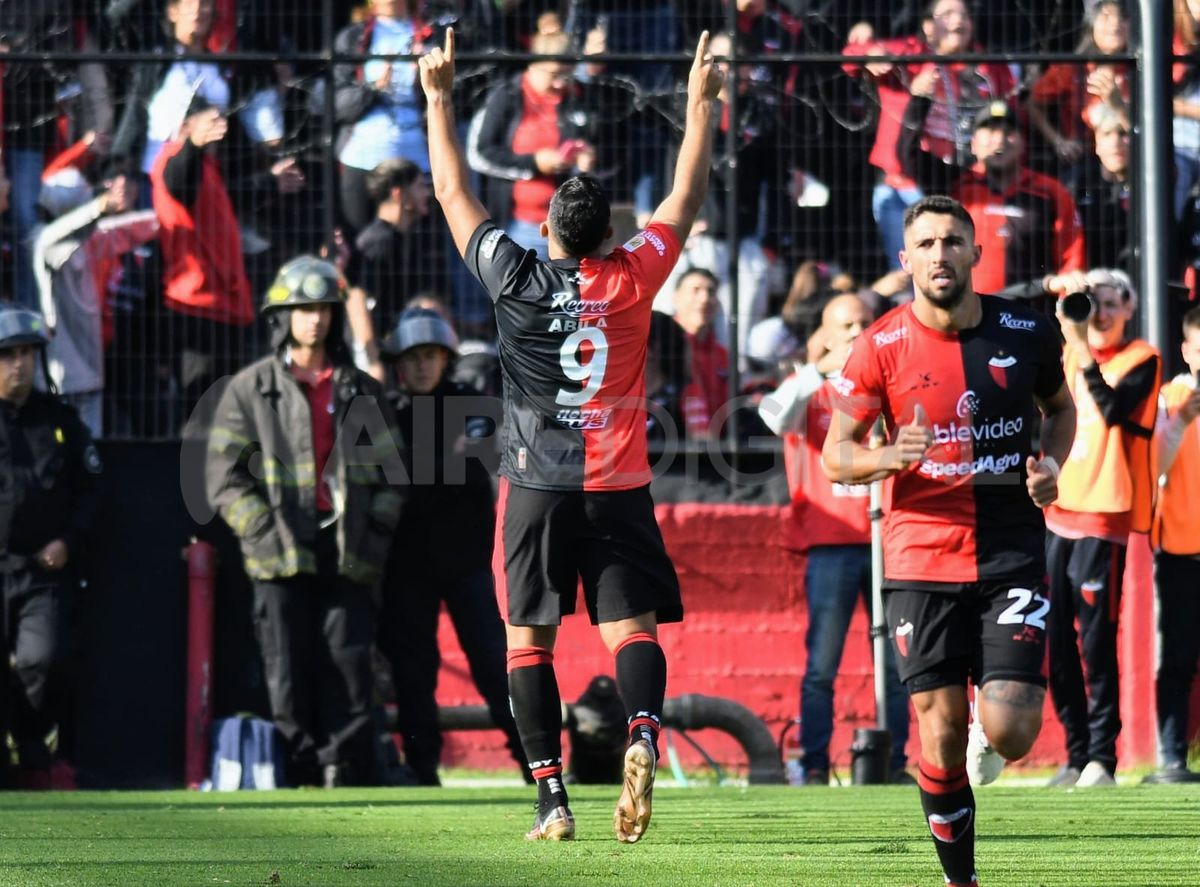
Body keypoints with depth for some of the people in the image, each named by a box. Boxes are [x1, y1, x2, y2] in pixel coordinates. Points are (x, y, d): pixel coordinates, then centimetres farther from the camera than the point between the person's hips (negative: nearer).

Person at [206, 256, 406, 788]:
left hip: (349, 562, 2)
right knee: (290, 682, -4)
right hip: (282, 564, -2)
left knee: (350, 680, -4)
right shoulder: (250, 390, 8)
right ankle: (300, 779, -1)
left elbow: (392, 471, 16)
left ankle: (346, 778, -2)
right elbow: (226, 478, 2)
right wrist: (268, 534, -9)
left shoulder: (362, 392, 15)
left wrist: (374, 534, 1)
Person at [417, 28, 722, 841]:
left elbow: (453, 191, 7)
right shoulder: (631, 279, -2)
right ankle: (643, 736, -30)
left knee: (530, 638, 6)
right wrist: (702, 104, 20)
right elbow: (687, 198, 11)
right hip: (620, 489, 1)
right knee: (633, 625, -1)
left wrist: (439, 96, 16)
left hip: (537, 485, 0)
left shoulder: (516, 280, -4)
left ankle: (552, 795, -2)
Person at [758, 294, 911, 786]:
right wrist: (821, 368, -21)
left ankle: (895, 763, 9)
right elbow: (776, 415, -15)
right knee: (821, 665, -5)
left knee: (897, 662, 3)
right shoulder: (810, 389, 5)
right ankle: (814, 766, -3)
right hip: (830, 543, -3)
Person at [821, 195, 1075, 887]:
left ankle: (997, 707, 27)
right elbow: (835, 458, 0)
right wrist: (888, 458, -21)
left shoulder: (1027, 333, 0)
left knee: (1010, 733, -11)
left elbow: (1060, 406, 20)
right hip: (922, 558, 0)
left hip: (1012, 552, 1)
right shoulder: (881, 348, -5)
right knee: (942, 734, -3)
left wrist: (1051, 464, 0)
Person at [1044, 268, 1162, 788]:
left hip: (1103, 514, -6)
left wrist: (1083, 351, -23)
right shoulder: (1069, 356, 16)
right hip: (1057, 511, 6)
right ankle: (1076, 755, 12)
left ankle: (1102, 759, -7)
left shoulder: (1141, 359, -2)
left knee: (1096, 640, -10)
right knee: (1057, 642, 5)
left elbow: (1114, 409, -20)